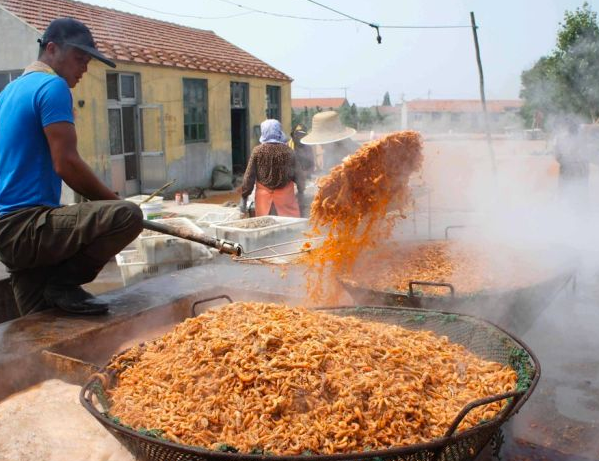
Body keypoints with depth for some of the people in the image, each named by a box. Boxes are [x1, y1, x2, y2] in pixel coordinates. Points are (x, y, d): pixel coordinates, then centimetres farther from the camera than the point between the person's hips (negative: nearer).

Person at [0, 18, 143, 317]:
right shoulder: (53, 87, -7)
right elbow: (66, 164, -17)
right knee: (127, 216, -24)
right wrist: (112, 201, -2)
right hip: (26, 225, -11)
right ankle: (62, 283, -9)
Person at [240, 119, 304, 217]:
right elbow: (297, 174, 4)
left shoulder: (258, 151, -4)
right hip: (285, 197, 0)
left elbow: (249, 176, -3)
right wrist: (300, 192, 18)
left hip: (264, 196, 0)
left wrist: (244, 198, 4)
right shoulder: (287, 150, -2)